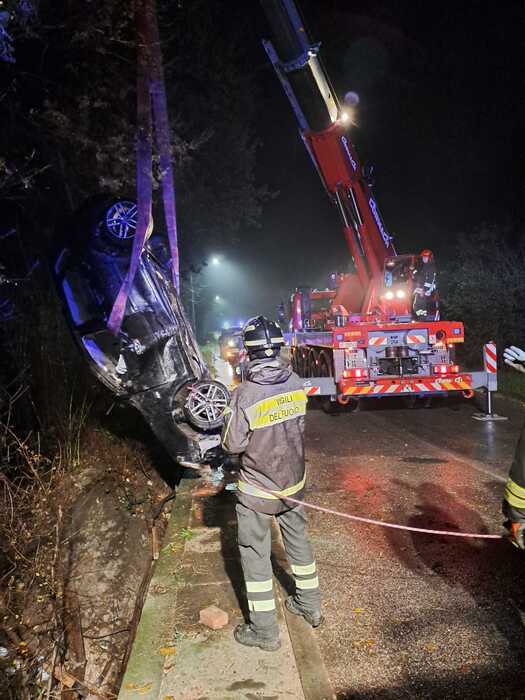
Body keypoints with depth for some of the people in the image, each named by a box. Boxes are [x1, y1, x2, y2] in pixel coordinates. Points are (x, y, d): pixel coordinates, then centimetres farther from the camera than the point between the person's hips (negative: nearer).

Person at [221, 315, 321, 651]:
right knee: (299, 540, 24)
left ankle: (265, 631, 23)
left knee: (255, 555, 11)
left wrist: (232, 423, 1)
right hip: (294, 481, 6)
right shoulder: (296, 384, -10)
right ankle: (310, 606, 42)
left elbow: (233, 445, -16)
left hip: (258, 490, -5)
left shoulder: (246, 394, -26)